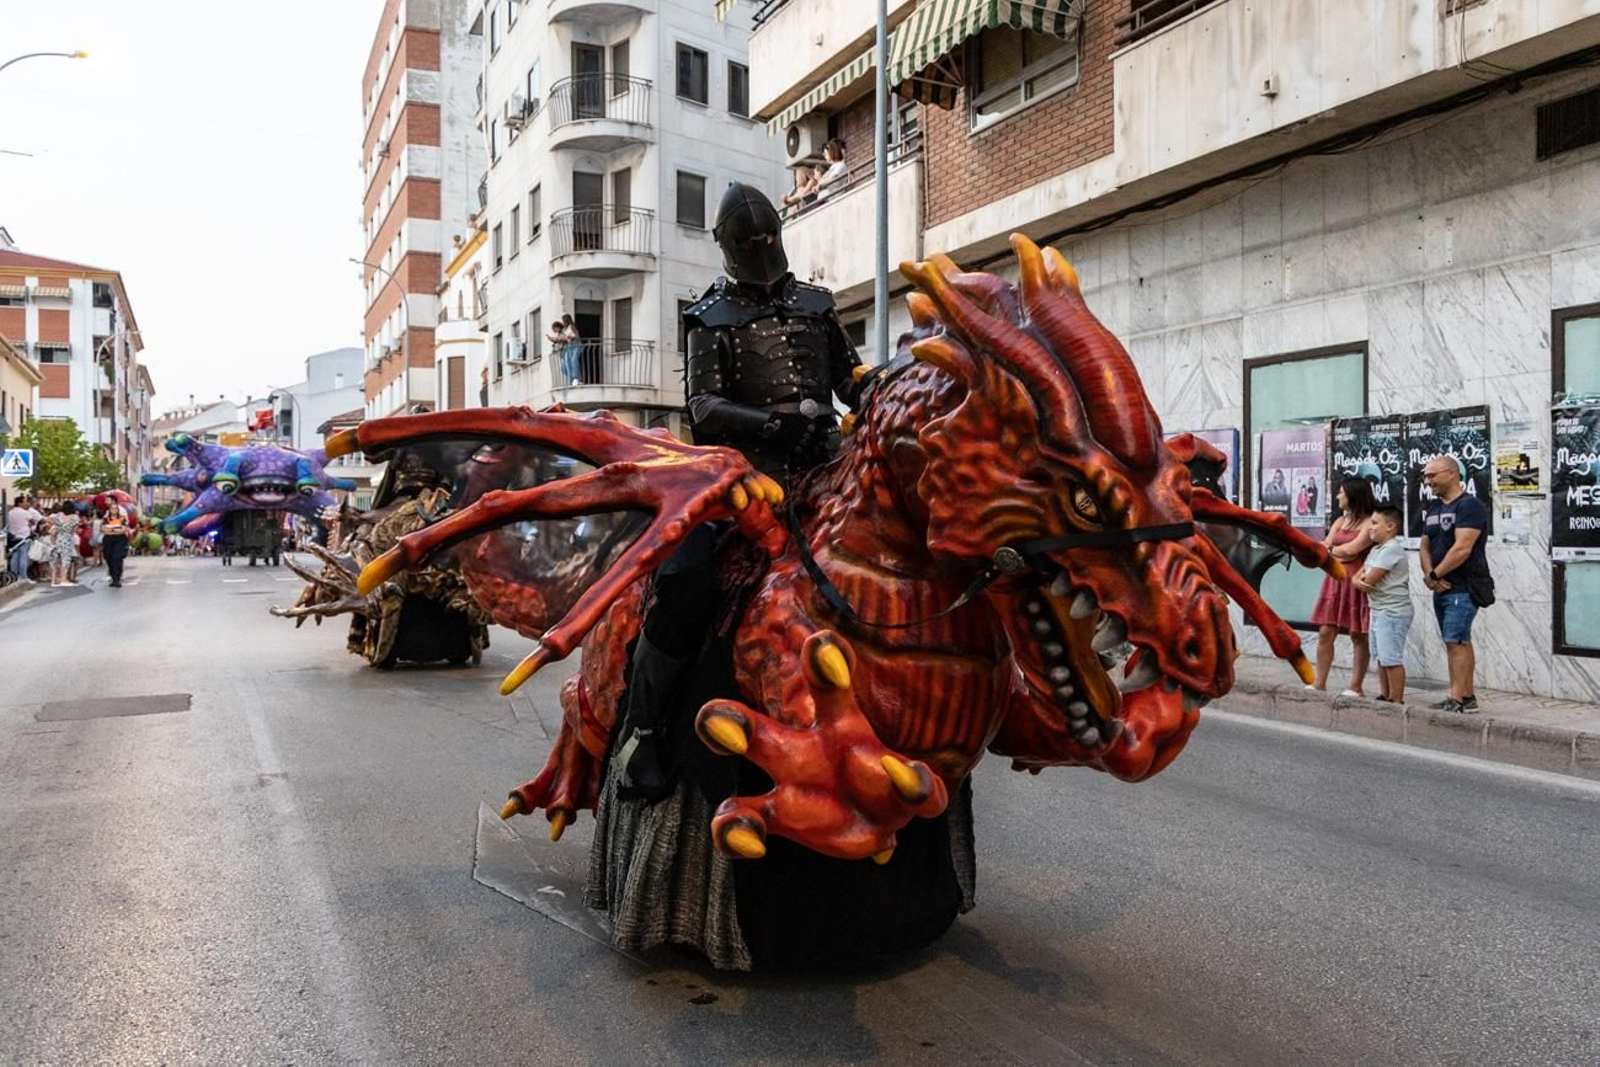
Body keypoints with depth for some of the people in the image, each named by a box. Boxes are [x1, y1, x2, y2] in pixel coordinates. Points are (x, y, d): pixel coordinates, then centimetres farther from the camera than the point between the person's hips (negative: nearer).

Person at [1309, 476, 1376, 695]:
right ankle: (1319, 683, 8)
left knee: (1358, 636, 1)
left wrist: (1332, 549, 0)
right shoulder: (1340, 521, 16)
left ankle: (1355, 687, 7)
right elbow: (1323, 548, 6)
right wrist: (1342, 552, -10)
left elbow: (1352, 549, -17)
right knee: (1325, 632, 3)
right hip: (1335, 581, 7)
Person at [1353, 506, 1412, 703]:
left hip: (1393, 612, -10)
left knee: (1391, 658, -7)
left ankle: (1396, 701, -2)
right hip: (1379, 611, 10)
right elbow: (1358, 576, 13)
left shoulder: (1391, 549, -16)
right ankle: (1384, 696, 24)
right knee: (1381, 657, 16)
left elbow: (1369, 582, -19)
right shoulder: (1376, 549, 15)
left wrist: (1362, 581, 3)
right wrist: (1359, 581, -10)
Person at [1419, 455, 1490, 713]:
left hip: (1464, 588, -8)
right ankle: (1468, 696, 17)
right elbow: (1425, 547, 13)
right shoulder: (1433, 508, 16)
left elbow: (1462, 549, -19)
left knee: (1456, 642, -10)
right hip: (1442, 588, 8)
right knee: (1459, 642, 11)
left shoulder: (1470, 505, -10)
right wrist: (1431, 576, -3)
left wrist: (1434, 575, -12)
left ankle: (1457, 699, -9)